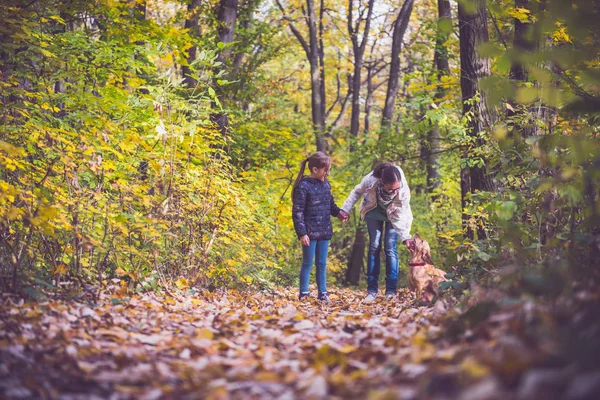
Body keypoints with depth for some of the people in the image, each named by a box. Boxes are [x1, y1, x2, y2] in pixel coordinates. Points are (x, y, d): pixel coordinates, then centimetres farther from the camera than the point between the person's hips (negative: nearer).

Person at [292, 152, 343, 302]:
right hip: (310, 232, -6)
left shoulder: (326, 184, 7)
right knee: (307, 263, 3)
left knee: (322, 264, 11)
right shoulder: (304, 186, -14)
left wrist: (338, 212, -3)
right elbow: (297, 212, -13)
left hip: (324, 232, 6)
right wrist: (302, 233, -16)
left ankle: (322, 292, 19)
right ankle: (303, 293, 12)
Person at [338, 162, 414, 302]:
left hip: (393, 214, -1)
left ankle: (391, 291, -5)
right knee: (374, 247, -4)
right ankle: (372, 290, -1)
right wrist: (346, 209, -13)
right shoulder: (371, 180, -38)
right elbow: (357, 192, -14)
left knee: (390, 248, -8)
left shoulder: (404, 191, -38)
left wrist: (405, 237, -38)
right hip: (374, 210, 1)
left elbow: (399, 218, -28)